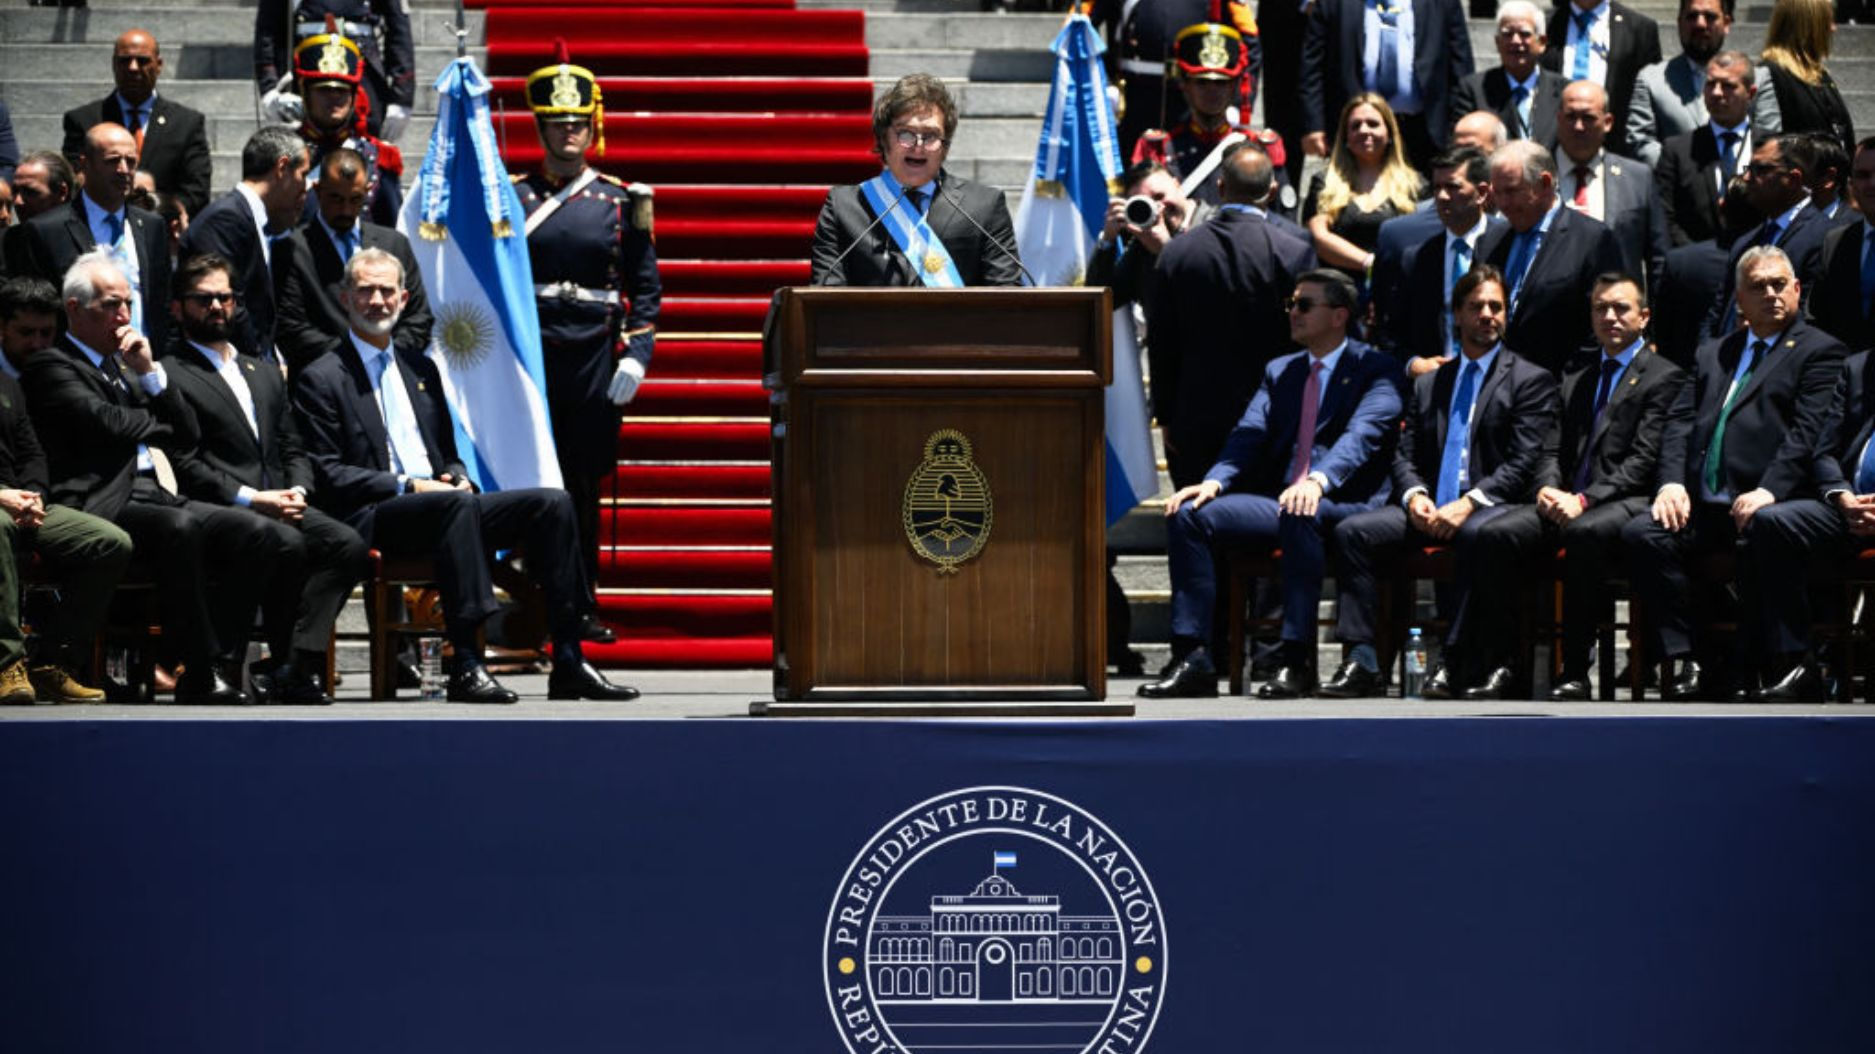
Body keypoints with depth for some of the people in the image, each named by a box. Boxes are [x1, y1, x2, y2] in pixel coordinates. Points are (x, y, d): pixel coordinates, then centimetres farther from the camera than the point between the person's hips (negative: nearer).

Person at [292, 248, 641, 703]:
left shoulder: (421, 370, 26)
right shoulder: (321, 379, 4)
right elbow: (325, 474, -5)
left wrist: (457, 478, 2)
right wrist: (407, 485, -15)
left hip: (441, 502, 7)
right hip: (371, 519, -7)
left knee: (553, 503, -14)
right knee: (456, 504, -38)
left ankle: (568, 662, -20)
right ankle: (465, 665, -44)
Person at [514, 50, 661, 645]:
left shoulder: (621, 201, 6)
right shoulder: (512, 199, 6)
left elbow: (645, 286, 6)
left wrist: (636, 354, -4)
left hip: (596, 363, 1)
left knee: (584, 486, 5)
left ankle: (582, 607, 13)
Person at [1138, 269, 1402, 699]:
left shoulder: (1376, 370, 1)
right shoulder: (1279, 372, 21)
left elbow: (1362, 435, -16)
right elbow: (1249, 434, 9)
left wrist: (1319, 481, -36)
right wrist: (1214, 482, -13)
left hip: (1345, 504, -6)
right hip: (1279, 500, 6)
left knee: (1301, 516, -40)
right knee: (1191, 515, -14)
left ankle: (1297, 662, -37)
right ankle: (1194, 659, -19)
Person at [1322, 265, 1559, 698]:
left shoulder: (1532, 380, 7)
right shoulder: (1428, 384, 23)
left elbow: (1524, 462, -4)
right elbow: (1405, 455, 17)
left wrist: (1468, 503, -17)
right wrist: (1414, 495, -6)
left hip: (1492, 506, -5)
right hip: (1430, 509, 5)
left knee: (1479, 533, -40)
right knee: (1352, 531, -18)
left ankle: (1458, 664, -34)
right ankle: (1361, 662, -22)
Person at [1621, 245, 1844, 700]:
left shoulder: (1819, 350, 9)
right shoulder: (1713, 354, 27)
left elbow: (1808, 432, -5)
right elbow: (1680, 422, 17)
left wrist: (1769, 490, -19)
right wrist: (1672, 482, -2)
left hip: (1761, 505, -5)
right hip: (1701, 505, 5)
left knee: (1764, 536, -37)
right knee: (1641, 534, -22)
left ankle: (1753, 673, -26)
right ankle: (1687, 664, -18)